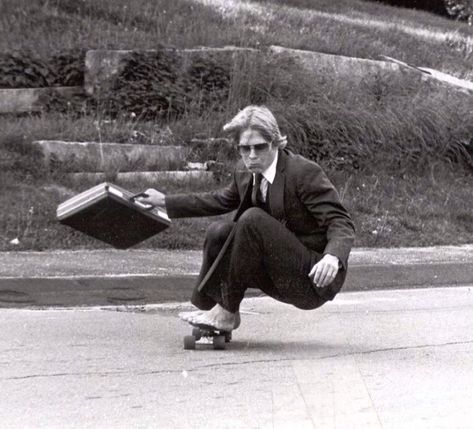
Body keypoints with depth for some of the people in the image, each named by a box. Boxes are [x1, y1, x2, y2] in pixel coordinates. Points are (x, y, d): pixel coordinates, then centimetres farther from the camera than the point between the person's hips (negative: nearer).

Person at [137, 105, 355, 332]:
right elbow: (221, 200, 24)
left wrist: (332, 257, -41)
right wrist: (165, 201, 26)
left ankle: (227, 312, -15)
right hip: (284, 277, 7)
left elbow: (341, 223, -21)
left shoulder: (306, 173, -17)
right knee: (219, 231, -5)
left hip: (314, 281, -7)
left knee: (253, 219, -24)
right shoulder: (245, 172, 4)